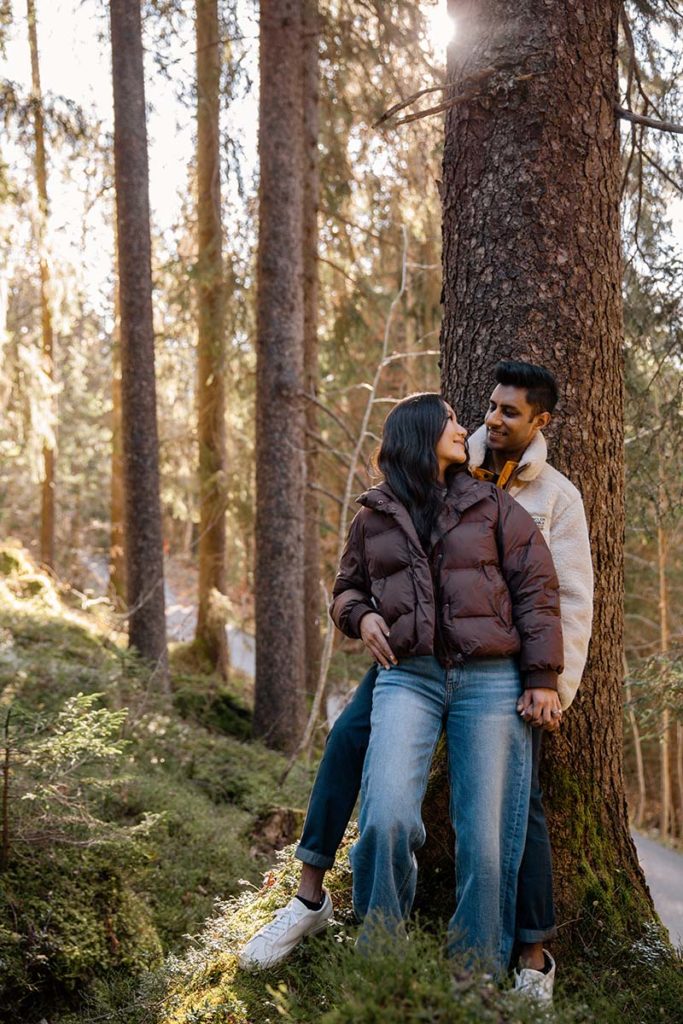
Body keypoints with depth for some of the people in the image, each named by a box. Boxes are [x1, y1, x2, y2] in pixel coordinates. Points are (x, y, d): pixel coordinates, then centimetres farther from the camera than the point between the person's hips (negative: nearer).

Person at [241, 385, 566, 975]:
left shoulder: (492, 504, 10)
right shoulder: (375, 516, 13)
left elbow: (535, 589, 7)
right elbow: (347, 589, 24)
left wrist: (543, 678, -1)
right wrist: (361, 616, 0)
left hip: (488, 679, 0)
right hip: (407, 675, 0)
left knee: (484, 836, -3)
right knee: (385, 820, -18)